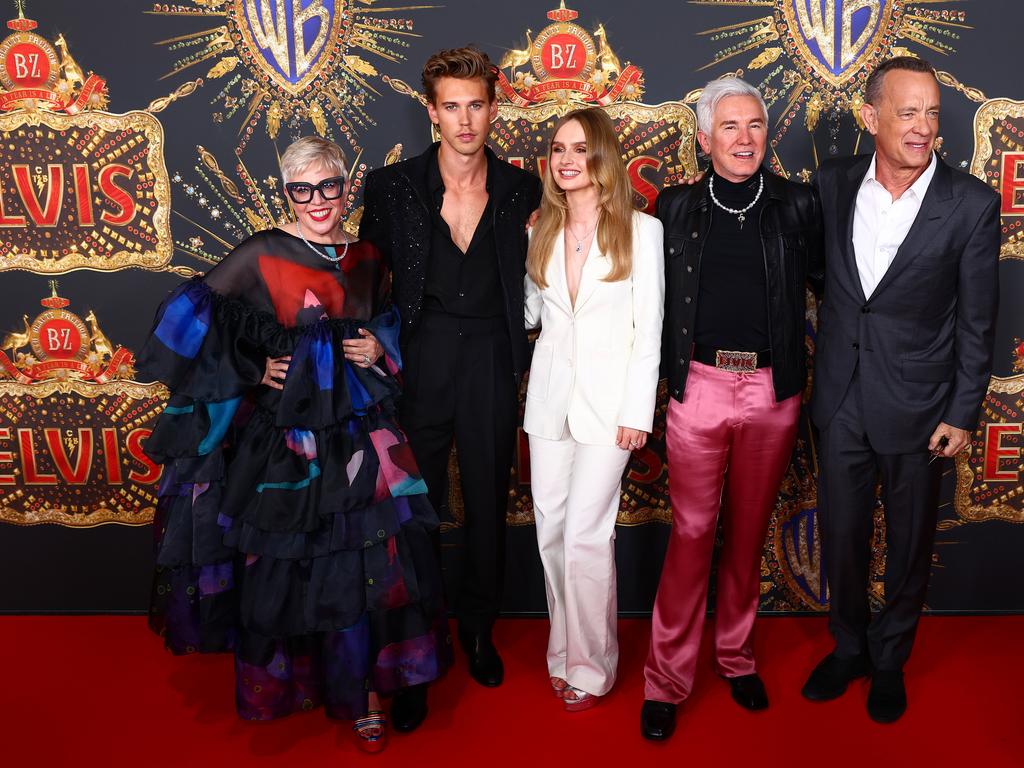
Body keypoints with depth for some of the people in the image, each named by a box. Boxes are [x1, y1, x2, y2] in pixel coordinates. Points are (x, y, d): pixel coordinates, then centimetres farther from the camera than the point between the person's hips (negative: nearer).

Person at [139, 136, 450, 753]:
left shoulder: (369, 258, 8)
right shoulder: (261, 255, -5)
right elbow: (196, 320, -4)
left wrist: (381, 350, 1)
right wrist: (254, 373, -7)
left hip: (359, 433, 3)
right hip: (281, 439, -3)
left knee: (368, 562, -1)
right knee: (285, 562, 6)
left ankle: (364, 694, 15)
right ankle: (289, 681, 29)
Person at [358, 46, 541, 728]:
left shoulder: (523, 190, 2)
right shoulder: (392, 187, 0)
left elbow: (530, 283, 9)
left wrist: (524, 358, 0)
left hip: (492, 364, 2)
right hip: (419, 360, -1)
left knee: (489, 503, 13)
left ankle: (478, 628, 35)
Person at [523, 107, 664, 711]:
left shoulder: (641, 230, -3)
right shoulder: (543, 231, 10)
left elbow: (648, 327, -5)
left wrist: (637, 411, -9)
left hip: (607, 399, -4)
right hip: (550, 395, 5)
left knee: (585, 534, -6)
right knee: (551, 531, 7)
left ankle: (590, 667, 11)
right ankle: (565, 654, 24)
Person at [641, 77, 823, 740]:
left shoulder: (798, 205, 3)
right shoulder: (678, 207, 4)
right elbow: (658, 300, 7)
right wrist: (668, 375, 3)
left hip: (773, 390, 1)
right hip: (700, 386, -1)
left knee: (749, 531, 14)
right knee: (692, 532, 2)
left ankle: (737, 655, 32)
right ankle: (668, 677, 15)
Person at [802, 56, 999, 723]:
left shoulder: (972, 205, -12)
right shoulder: (835, 182, -3)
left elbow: (977, 323, -7)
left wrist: (964, 415, -6)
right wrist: (818, 372, 6)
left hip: (916, 406, -2)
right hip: (842, 399, 3)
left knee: (909, 544, 14)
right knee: (841, 536, 15)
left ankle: (890, 659, 37)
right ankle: (848, 648, 38)